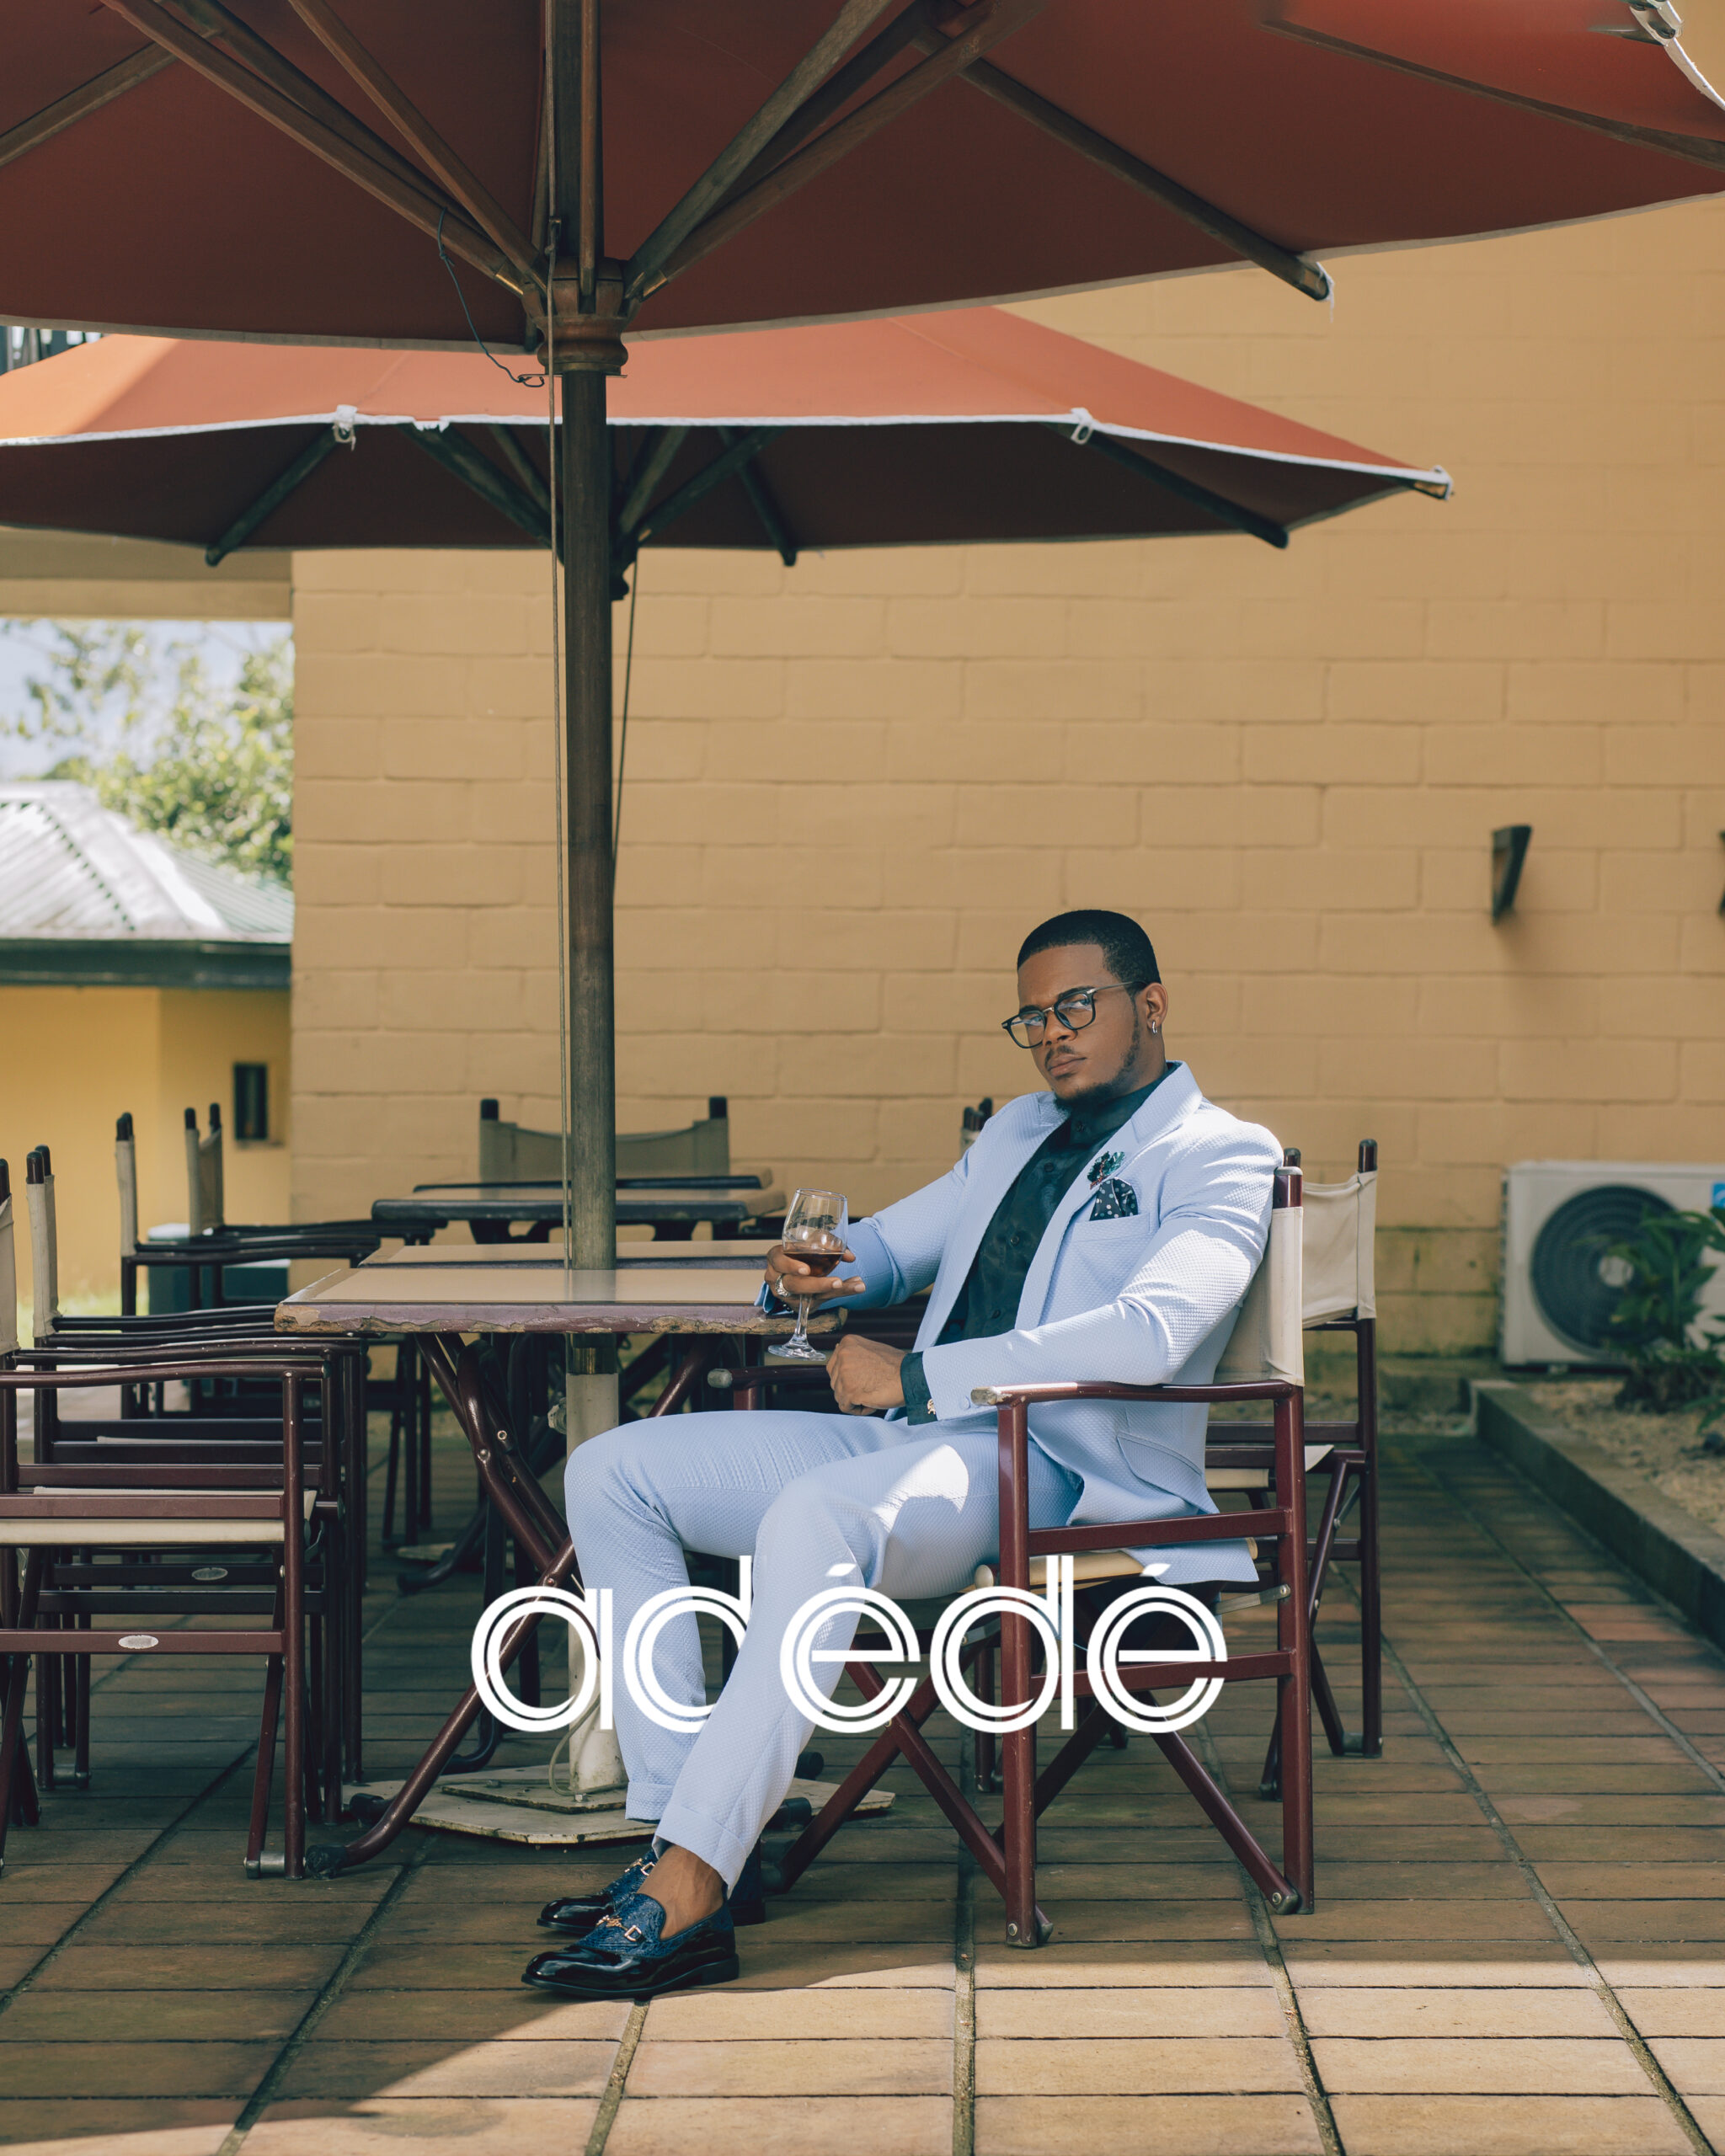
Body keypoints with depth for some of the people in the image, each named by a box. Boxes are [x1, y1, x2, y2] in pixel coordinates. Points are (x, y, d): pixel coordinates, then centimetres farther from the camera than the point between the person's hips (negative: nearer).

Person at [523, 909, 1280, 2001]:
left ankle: (690, 1892, -38)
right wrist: (820, 1276, 7)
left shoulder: (1221, 1156, -2)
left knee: (812, 1517, -38)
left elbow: (1148, 1334, -20)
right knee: (610, 1474, -2)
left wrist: (917, 1376, -20)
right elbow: (893, 1243, 34)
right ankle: (687, 1827, -10)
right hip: (915, 1434, 9)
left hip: (1056, 1469, -9)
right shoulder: (1020, 1131, 24)